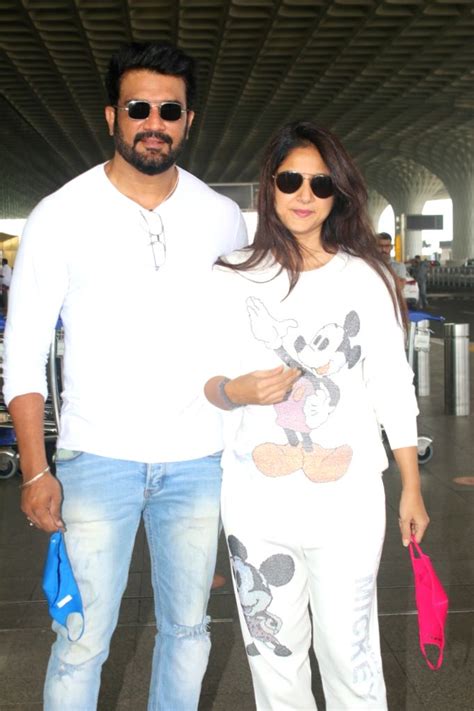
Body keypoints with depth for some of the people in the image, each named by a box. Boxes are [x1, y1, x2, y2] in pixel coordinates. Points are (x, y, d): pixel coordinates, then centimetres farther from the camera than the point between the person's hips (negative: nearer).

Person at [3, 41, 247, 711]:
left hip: (198, 460, 3)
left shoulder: (222, 218, 4)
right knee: (83, 640, 4)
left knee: (188, 627, 16)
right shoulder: (61, 216, -4)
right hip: (98, 457, -2)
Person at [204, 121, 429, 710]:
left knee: (351, 654, 5)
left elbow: (393, 388, 5)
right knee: (274, 654, 11)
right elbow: (206, 379, 7)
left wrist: (411, 489, 6)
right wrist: (237, 391, -16)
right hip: (257, 503, 1)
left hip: (348, 501, 0)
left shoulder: (367, 278, 2)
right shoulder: (231, 279, 2)